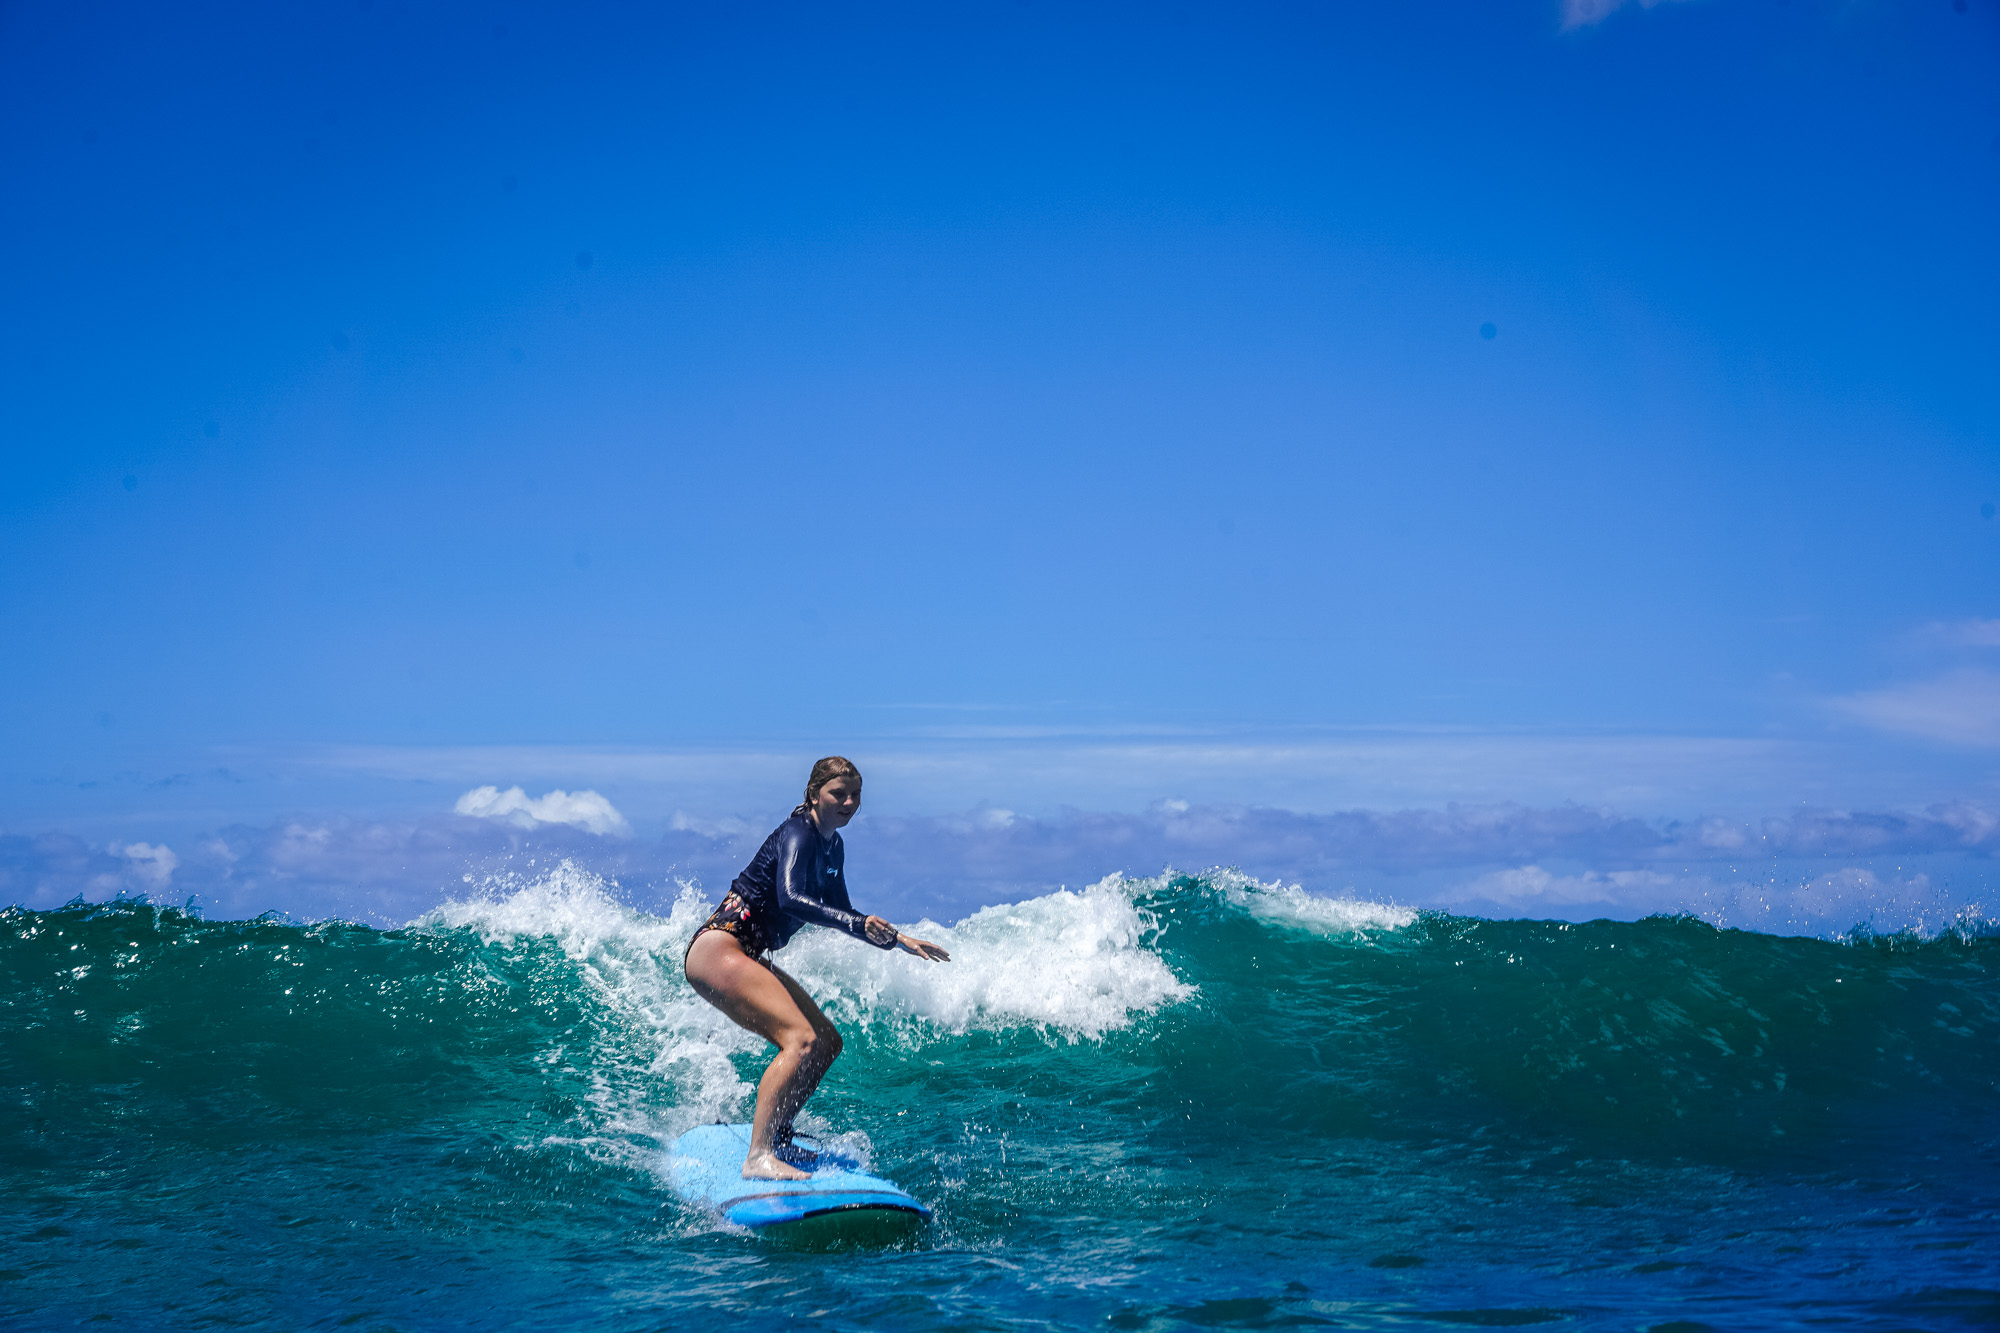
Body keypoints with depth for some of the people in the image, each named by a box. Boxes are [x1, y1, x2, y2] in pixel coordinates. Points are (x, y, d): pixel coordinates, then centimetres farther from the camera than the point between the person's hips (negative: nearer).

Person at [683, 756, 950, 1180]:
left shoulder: (832, 847, 15)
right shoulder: (797, 834, -14)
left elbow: (841, 916, 28)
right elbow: (790, 898, -33)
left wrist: (899, 940, 23)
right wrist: (858, 924, -42)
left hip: (748, 958, 10)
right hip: (717, 949, -10)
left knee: (828, 1042, 12)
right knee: (802, 1039, -26)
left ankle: (775, 1139, 19)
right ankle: (758, 1158, -34)